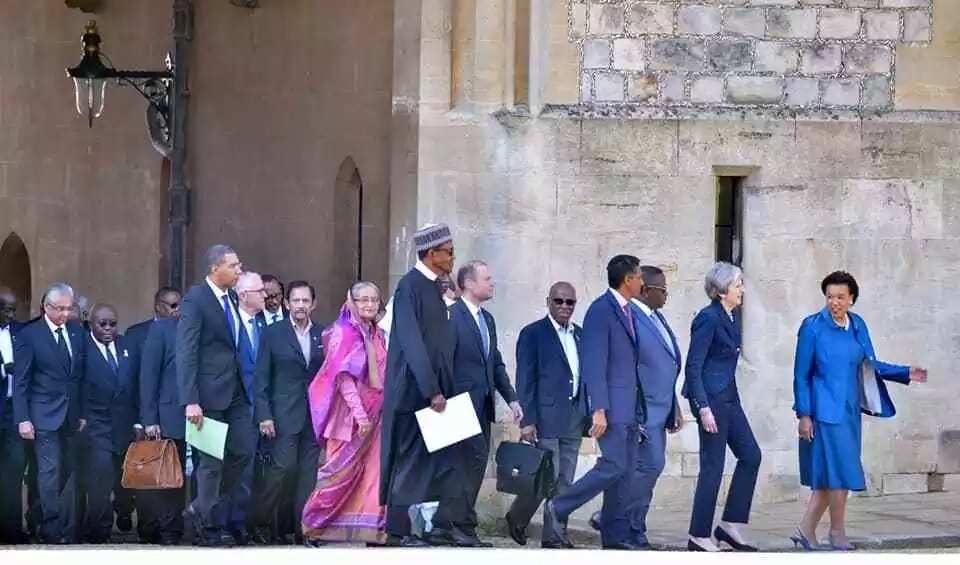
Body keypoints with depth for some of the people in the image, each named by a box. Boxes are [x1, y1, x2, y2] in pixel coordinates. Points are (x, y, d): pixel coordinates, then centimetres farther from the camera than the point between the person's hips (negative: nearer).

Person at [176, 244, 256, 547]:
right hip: (210, 392, -7)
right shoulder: (195, 300, -13)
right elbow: (186, 353, -16)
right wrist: (190, 401, -22)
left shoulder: (232, 298, 10)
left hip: (235, 391, 7)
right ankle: (207, 527, 12)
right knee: (211, 461, 0)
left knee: (244, 448, 7)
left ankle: (204, 507, 23)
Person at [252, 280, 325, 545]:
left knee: (308, 471, 3)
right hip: (284, 412, -3)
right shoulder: (273, 334, 1)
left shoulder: (323, 335, 10)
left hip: (315, 414, 3)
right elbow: (261, 377, 0)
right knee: (282, 466, -11)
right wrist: (264, 415, -8)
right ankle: (261, 523, 0)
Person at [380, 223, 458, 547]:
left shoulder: (432, 288, 13)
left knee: (433, 458, 7)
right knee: (411, 459, -4)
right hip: (414, 391, -8)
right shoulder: (410, 287, -14)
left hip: (433, 390, 8)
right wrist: (432, 390, -21)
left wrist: (442, 388, 12)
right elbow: (411, 343, -19)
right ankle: (397, 531, 2)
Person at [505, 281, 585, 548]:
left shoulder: (580, 335, 15)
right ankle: (517, 517, 15)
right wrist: (527, 420, -12)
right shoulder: (533, 334, -3)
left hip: (574, 418, 6)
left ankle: (554, 536, 8)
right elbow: (525, 380, -6)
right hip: (547, 416, -6)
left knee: (564, 482, 5)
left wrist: (589, 414, 11)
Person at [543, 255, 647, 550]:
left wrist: (638, 409, 17)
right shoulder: (601, 310, -11)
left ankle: (616, 536, 9)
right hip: (612, 406, -9)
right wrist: (599, 410, -21)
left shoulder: (627, 311, 16)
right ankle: (558, 509, -4)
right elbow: (594, 364, -16)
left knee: (626, 471, 7)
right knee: (613, 466, -13)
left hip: (629, 407, 9)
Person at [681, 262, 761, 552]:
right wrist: (703, 408, -21)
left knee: (751, 455, 8)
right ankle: (699, 536, 3)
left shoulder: (732, 316, 11)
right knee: (713, 466, -4)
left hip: (729, 397, 9)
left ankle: (731, 524, 13)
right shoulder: (708, 318, -16)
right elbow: (693, 367, -17)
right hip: (711, 397, -9)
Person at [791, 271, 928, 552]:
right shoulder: (813, 326, -8)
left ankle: (806, 530, 15)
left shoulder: (858, 326, 8)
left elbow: (870, 365, 18)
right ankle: (837, 533, 10)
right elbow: (801, 374, -7)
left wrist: (906, 374, 7)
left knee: (830, 475, 7)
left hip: (849, 410, 6)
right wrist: (803, 414, -11)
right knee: (840, 471, -5)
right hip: (826, 410, -6)